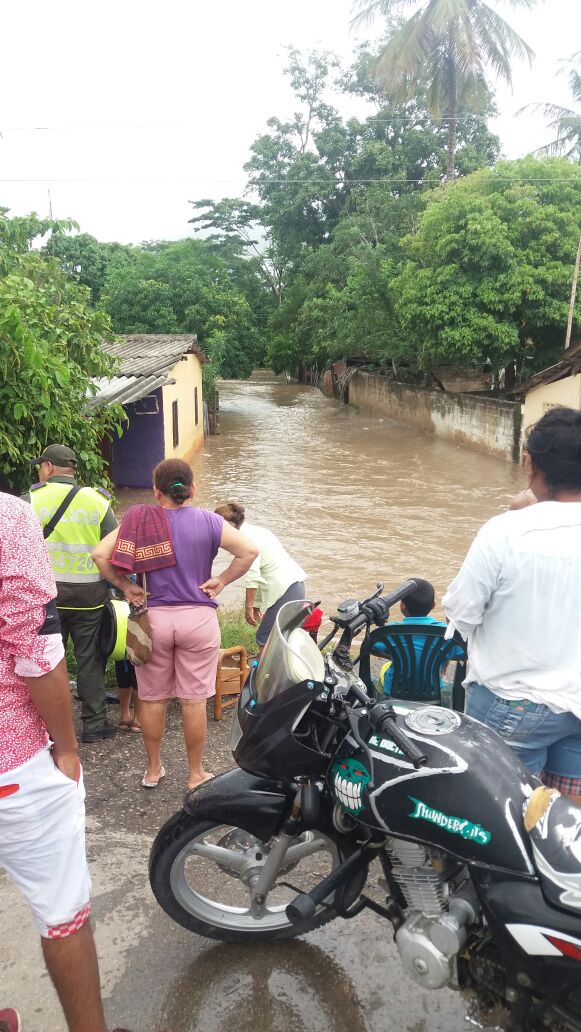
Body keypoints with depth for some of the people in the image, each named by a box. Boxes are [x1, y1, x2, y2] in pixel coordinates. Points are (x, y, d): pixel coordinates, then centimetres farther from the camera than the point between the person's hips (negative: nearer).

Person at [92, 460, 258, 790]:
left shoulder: (140, 519, -4)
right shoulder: (208, 521, -5)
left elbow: (100, 555, -11)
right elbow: (249, 551, -11)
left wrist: (125, 586, 0)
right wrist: (222, 581, -4)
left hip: (154, 617, 1)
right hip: (198, 618, -1)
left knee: (153, 698, 16)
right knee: (194, 700, 9)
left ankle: (153, 769, 31)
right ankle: (196, 775, 22)